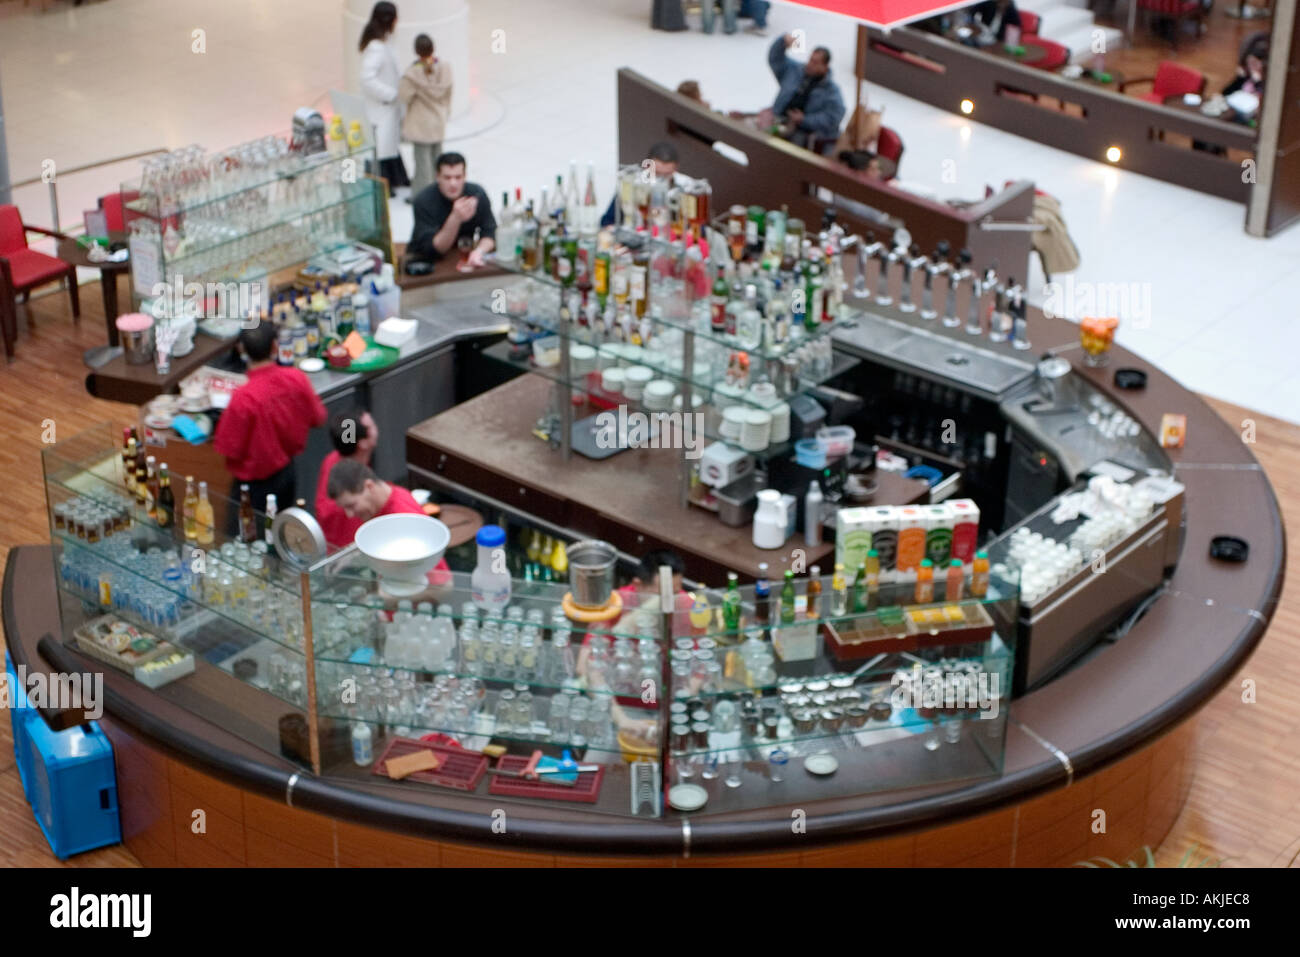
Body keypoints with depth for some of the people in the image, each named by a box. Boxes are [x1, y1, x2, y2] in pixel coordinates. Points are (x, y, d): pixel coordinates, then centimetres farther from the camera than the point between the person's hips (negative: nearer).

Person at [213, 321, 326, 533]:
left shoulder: (243, 398, -30)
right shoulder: (296, 379, -14)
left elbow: (228, 449, -20)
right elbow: (317, 418, 3)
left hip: (255, 483, -6)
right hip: (287, 472, 6)